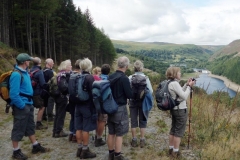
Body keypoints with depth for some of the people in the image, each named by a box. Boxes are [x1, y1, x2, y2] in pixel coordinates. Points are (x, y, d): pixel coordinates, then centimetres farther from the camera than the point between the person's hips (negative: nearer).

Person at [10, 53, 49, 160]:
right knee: (18, 129, 4)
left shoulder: (25, 72, 10)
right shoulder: (16, 74, -20)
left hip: (28, 104, 10)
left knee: (30, 127, 18)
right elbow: (13, 94, -25)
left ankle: (36, 146, 31)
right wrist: (22, 106, -19)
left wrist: (29, 103, 16)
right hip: (21, 106, -9)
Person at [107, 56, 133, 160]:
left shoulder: (110, 77, 2)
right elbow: (130, 95, -15)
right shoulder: (124, 78, -17)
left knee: (111, 133, 15)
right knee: (119, 134, 4)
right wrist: (130, 92, 5)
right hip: (120, 108, -7)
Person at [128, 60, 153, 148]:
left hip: (133, 101, 0)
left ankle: (134, 140, 18)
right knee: (142, 121, 11)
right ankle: (142, 140, 17)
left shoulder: (130, 78, -8)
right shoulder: (145, 77, -8)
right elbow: (150, 91, -8)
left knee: (133, 121, 10)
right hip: (143, 101, 0)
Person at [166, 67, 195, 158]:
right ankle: (175, 152, 10)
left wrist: (186, 85, 7)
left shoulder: (170, 83, 9)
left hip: (174, 109, 9)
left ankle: (171, 149, 27)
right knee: (179, 131, 1)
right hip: (181, 110, -9)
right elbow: (184, 96, -19)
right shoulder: (174, 83, -20)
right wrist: (189, 86, -10)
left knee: (173, 130, 16)